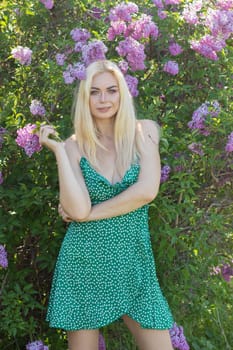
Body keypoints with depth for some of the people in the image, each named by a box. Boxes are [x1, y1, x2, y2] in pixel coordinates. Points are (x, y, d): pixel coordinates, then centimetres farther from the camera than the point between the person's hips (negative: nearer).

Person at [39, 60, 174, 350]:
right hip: (85, 262, 0)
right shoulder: (74, 145, -1)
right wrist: (58, 151, -12)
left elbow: (147, 190, -14)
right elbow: (78, 209, -15)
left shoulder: (144, 132, 1)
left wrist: (90, 213, -11)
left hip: (134, 263, 1)